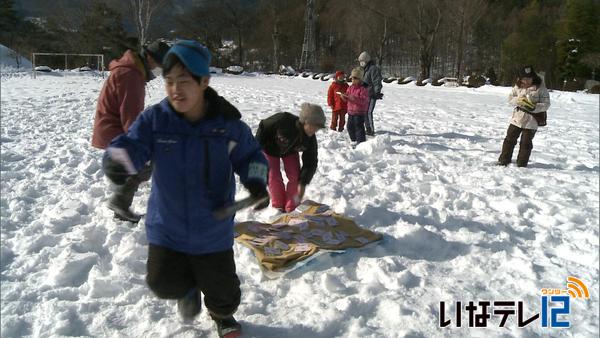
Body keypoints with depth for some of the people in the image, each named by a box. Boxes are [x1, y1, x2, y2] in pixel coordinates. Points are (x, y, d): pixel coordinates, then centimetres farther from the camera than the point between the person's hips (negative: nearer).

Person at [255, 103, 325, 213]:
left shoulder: (310, 139, -29)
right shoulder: (283, 120, -43)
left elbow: (310, 163, -20)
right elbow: (263, 127, -25)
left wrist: (303, 183, -28)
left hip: (290, 151, 3)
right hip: (271, 149, -3)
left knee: (295, 177, -7)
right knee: (274, 178, -7)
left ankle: (291, 208, 9)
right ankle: (278, 207, 14)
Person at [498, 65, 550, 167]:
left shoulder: (540, 88, -8)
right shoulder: (518, 86, 3)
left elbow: (546, 104, -7)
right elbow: (510, 98, 4)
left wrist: (533, 107, -24)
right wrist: (519, 100, -17)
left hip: (531, 121, -3)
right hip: (517, 118, 3)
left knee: (526, 143, 5)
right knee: (509, 139, 7)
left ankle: (521, 163, 16)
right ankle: (504, 160, 17)